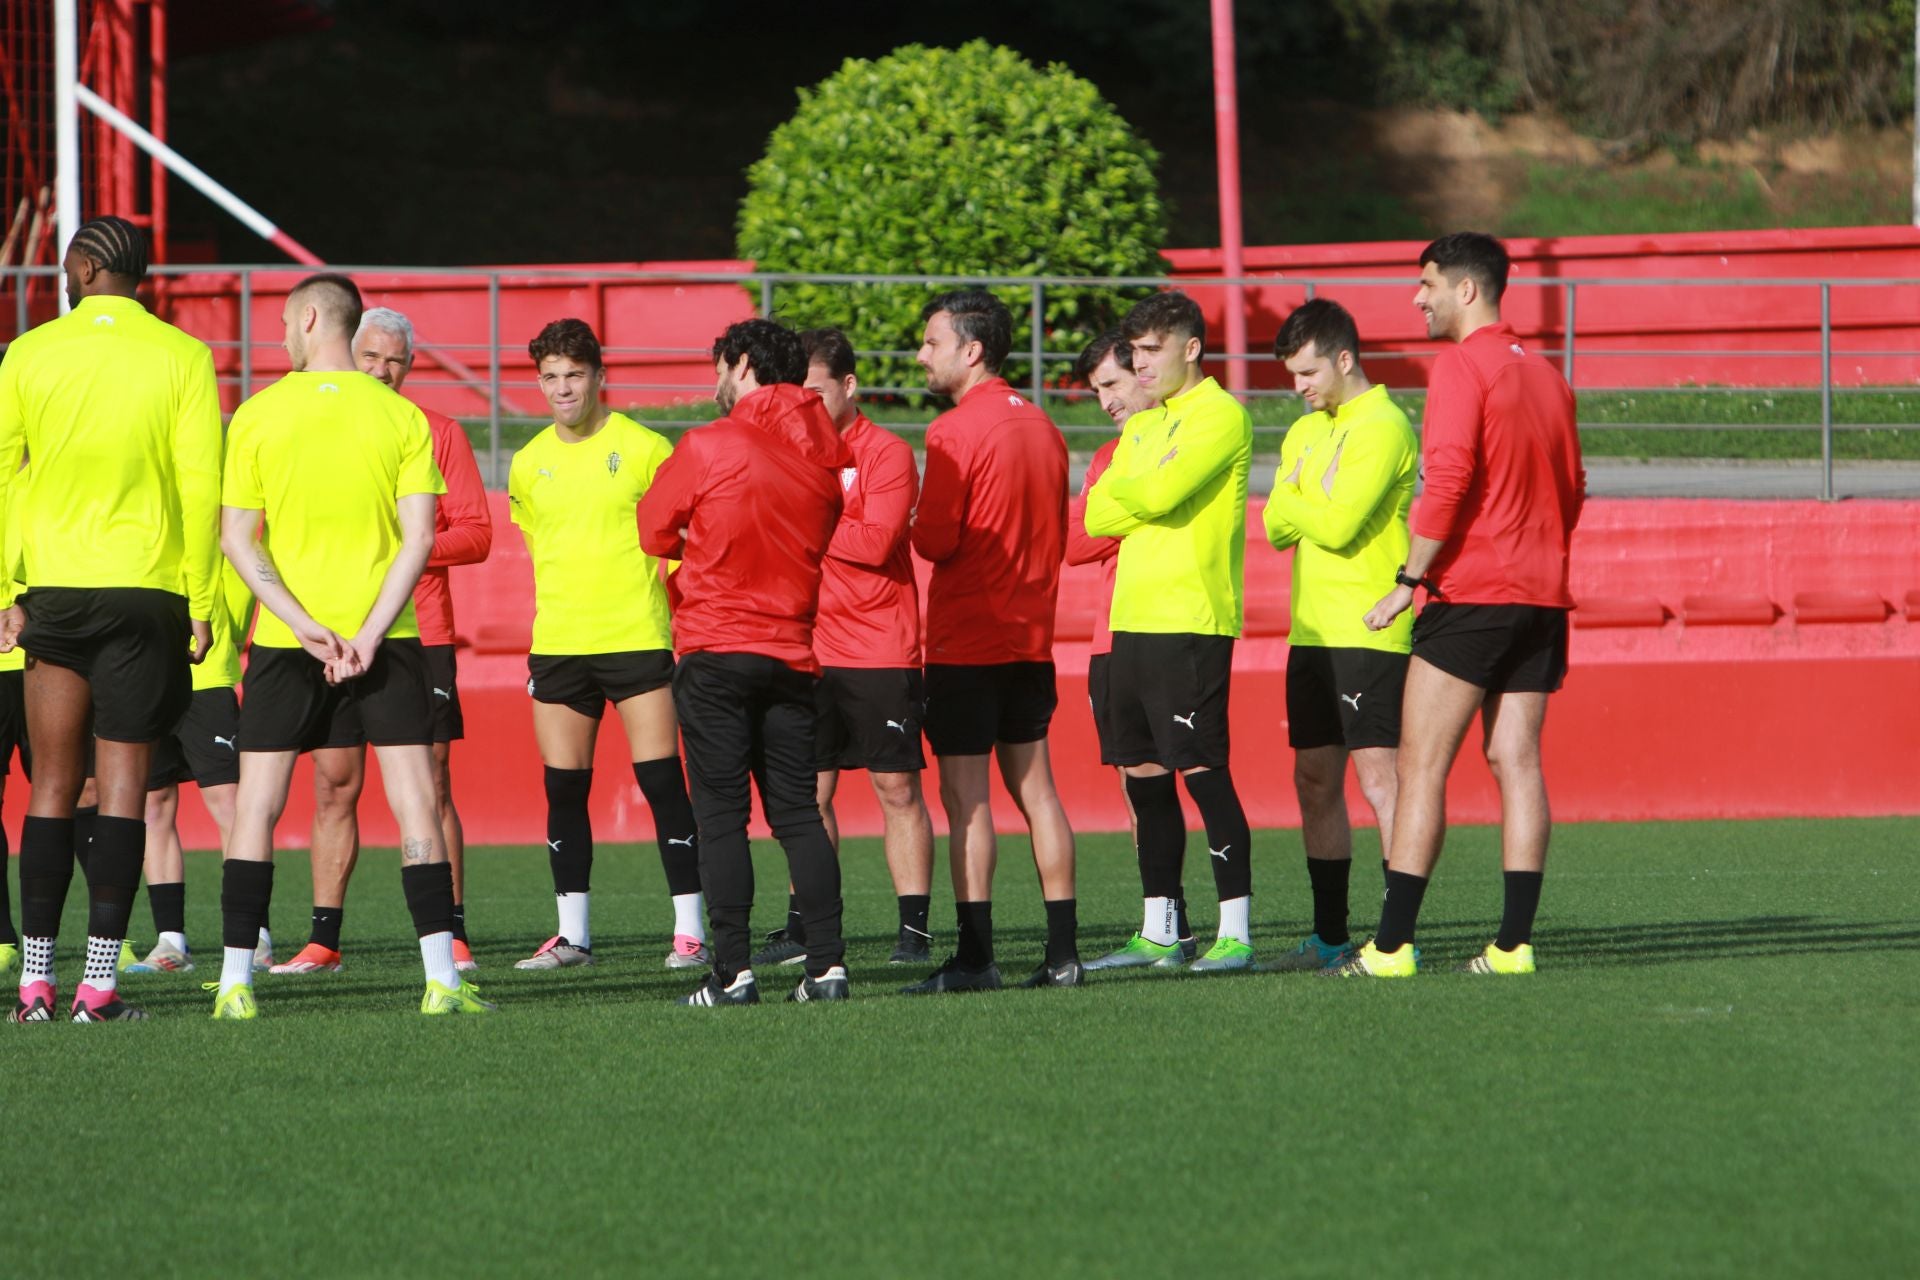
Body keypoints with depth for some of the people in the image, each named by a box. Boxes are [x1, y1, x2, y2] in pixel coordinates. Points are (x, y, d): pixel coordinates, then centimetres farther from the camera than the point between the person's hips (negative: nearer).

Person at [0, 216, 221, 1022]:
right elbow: (202, 488, -5)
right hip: (146, 589, -1)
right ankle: (99, 982, -4)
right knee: (123, 786, 1)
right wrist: (201, 605, 0)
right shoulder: (182, 357, -1)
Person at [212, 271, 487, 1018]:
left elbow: (237, 540, -4)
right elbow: (419, 538, -7)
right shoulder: (402, 417, 0)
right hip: (384, 635, 0)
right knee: (415, 803, 1)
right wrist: (368, 634, -10)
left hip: (283, 643, 0)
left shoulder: (258, 416, -1)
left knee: (257, 807, 7)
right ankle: (441, 978, -7)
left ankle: (236, 982, 3)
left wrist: (302, 624, -8)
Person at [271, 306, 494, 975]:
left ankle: (451, 936, -1)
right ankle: (323, 939, 5)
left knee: (430, 787, -3)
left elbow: (475, 534, 1)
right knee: (334, 787, 2)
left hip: (419, 636, -2)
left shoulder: (439, 434, 5)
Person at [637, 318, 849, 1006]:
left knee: (721, 816, -3)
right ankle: (826, 963, 0)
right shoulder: (825, 453, 5)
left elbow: (655, 530, 2)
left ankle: (733, 970, -8)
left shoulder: (708, 447, -8)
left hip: (716, 649, -4)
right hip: (794, 653, 4)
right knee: (799, 814, 7)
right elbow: (827, 543, 13)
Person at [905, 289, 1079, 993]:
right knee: (1034, 786, 10)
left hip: (967, 642, -7)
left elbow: (936, 540, -16)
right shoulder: (1042, 427, 11)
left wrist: (911, 523, 3)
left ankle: (975, 955, -9)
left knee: (965, 795, -6)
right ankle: (1063, 952, 8)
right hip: (1031, 637, 7)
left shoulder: (955, 432, -13)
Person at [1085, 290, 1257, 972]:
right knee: (1144, 773, 9)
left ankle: (1236, 929, -8)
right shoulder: (1141, 428, 20)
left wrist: (1121, 491, 3)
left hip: (1192, 621, -8)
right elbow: (1097, 514, 12)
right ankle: (1159, 931, 15)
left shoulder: (1220, 417, -6)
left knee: (1201, 768, -10)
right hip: (1134, 620, 8)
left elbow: (1159, 493, -18)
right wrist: (1146, 500, -5)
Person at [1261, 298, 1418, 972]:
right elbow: (1277, 528, 10)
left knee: (1377, 778, -11)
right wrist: (1311, 506, -9)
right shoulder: (1306, 433, 18)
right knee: (1315, 782, 9)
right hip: (1312, 631, 9)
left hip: (1368, 632, -9)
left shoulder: (1383, 428, -9)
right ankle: (1330, 935, 15)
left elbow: (1336, 525, -17)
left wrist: (1294, 504, 0)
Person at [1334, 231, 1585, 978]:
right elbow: (1570, 488, 20)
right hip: (1541, 595, 7)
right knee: (1516, 762, 5)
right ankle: (1515, 941, 0)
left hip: (1470, 595, -7)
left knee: (1422, 766, -5)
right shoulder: (1544, 373, 15)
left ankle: (1392, 945, -8)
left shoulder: (1461, 368, -9)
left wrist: (1409, 580, -11)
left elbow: (1447, 481, -17)